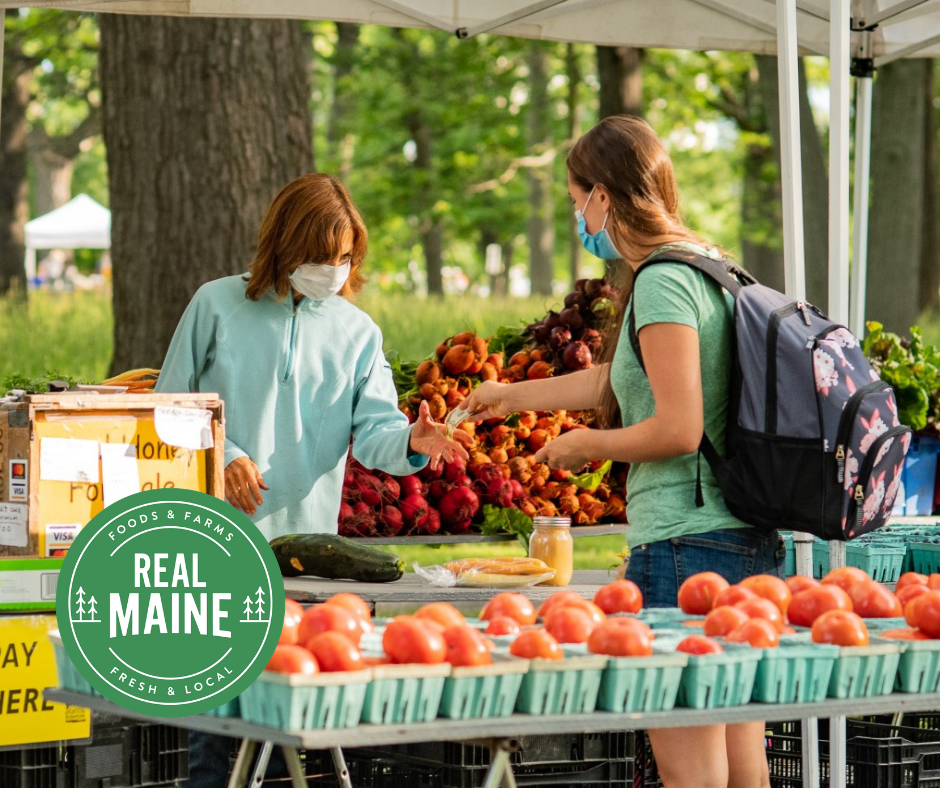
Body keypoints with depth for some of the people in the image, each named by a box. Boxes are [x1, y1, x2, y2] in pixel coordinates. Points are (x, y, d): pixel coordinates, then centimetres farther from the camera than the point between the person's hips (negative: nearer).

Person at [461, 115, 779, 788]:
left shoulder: (662, 283, -12)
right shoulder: (713, 269, 16)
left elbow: (677, 429, -20)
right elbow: (622, 381, 30)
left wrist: (586, 446, -2)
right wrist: (514, 396, 42)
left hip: (685, 544, -10)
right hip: (753, 543, 10)